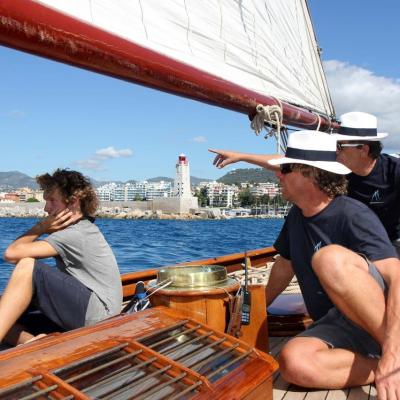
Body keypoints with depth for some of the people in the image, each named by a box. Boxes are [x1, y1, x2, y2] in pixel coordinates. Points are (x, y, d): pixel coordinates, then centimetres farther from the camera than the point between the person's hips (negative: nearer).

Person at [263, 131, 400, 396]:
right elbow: (284, 267, 22)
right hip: (335, 326, 5)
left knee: (330, 258, -36)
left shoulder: (352, 215, -15)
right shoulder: (296, 216, 8)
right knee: (293, 363, -30)